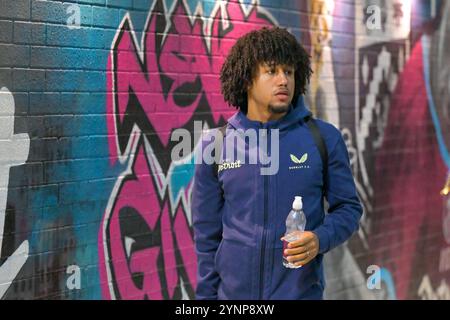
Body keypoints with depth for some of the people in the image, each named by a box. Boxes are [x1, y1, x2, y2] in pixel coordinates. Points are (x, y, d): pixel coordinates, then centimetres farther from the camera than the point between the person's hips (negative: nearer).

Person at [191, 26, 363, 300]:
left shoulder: (325, 138, -5)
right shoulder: (215, 145, -1)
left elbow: (348, 208, 1)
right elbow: (208, 233, 4)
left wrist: (320, 239, -17)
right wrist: (206, 295, 3)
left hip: (301, 292, -1)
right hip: (233, 291, 1)